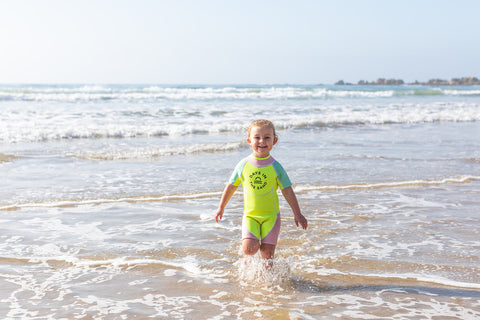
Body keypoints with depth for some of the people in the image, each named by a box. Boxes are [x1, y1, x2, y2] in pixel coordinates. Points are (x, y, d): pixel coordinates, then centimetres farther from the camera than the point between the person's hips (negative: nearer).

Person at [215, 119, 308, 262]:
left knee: (267, 253, -1)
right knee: (249, 248, -16)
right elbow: (231, 186, 10)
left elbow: (287, 191, 2)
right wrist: (221, 207, 16)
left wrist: (297, 214, 3)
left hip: (271, 216, 0)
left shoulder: (275, 167, -5)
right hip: (250, 215, 0)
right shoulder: (243, 165, -4)